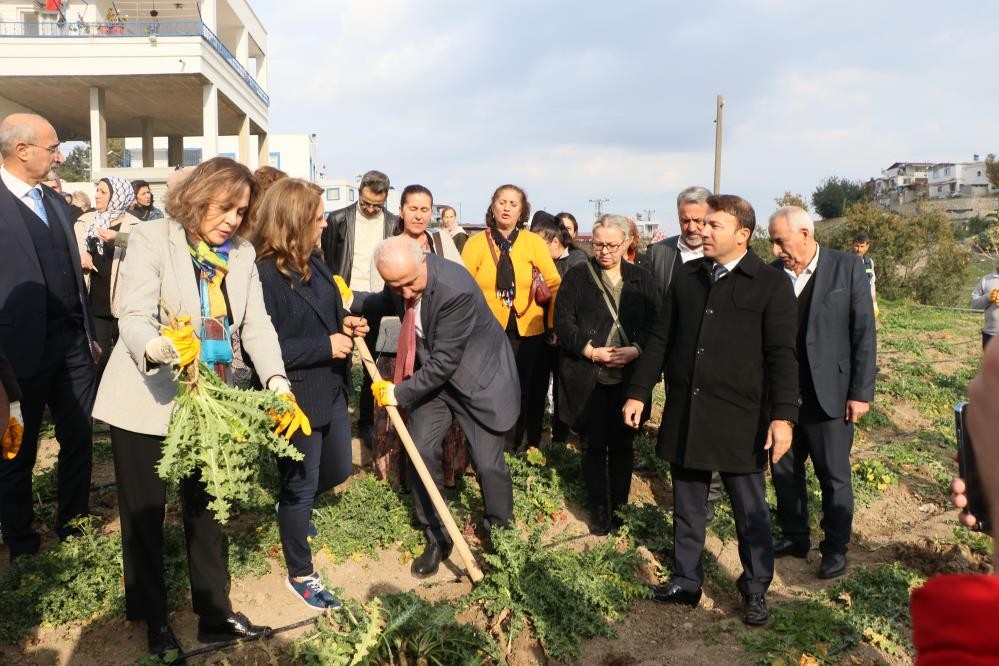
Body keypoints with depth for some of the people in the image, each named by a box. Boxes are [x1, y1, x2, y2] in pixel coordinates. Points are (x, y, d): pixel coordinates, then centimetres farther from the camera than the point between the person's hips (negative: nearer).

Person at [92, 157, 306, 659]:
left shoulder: (242, 254, 3)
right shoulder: (152, 237, -12)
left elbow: (257, 325, -4)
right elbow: (133, 317, -22)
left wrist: (278, 385, -20)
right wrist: (159, 348, -45)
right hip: (146, 401, -4)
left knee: (207, 511, 13)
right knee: (144, 514, 10)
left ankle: (215, 614, 27)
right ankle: (154, 619, 29)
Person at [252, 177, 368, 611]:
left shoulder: (313, 262, 4)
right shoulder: (264, 274, -21)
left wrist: (345, 322, 0)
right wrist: (325, 346, -23)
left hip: (331, 389, 8)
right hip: (296, 397, -8)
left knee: (337, 470, 21)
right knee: (301, 484, 8)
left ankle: (293, 507, 52)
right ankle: (300, 575, 28)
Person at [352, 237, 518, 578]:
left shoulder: (456, 290, -34)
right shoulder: (400, 278, -11)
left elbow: (444, 362, -29)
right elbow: (391, 303, 15)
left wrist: (399, 393, -20)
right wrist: (353, 301, -1)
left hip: (476, 376, -6)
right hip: (431, 373, 6)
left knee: (488, 463, -4)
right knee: (421, 450, -2)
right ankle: (436, 538, 16)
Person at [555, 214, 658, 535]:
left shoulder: (642, 279, 7)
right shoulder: (577, 276, 2)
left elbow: (655, 324, 3)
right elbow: (562, 322, -3)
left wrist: (635, 349, -14)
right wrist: (591, 351, -14)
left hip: (628, 378, 1)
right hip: (587, 378, -1)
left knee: (622, 444, 8)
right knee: (594, 445, 5)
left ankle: (620, 508, 23)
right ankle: (599, 512, 17)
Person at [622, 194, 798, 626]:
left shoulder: (771, 284, -5)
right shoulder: (685, 276, 8)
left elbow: (781, 355, -9)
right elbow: (660, 339, 10)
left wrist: (783, 416, -15)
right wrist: (638, 392, 7)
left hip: (740, 417, -4)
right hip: (684, 413, 4)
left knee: (749, 509, 9)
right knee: (686, 505, 15)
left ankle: (755, 591, 27)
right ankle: (685, 581, 30)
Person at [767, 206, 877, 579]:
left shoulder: (847, 268, -8)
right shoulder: (771, 274, -1)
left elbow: (864, 333, -7)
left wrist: (861, 392, -9)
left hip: (829, 393, -3)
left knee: (834, 476, 9)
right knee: (784, 470, 14)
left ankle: (836, 548, 26)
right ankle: (794, 537, 33)